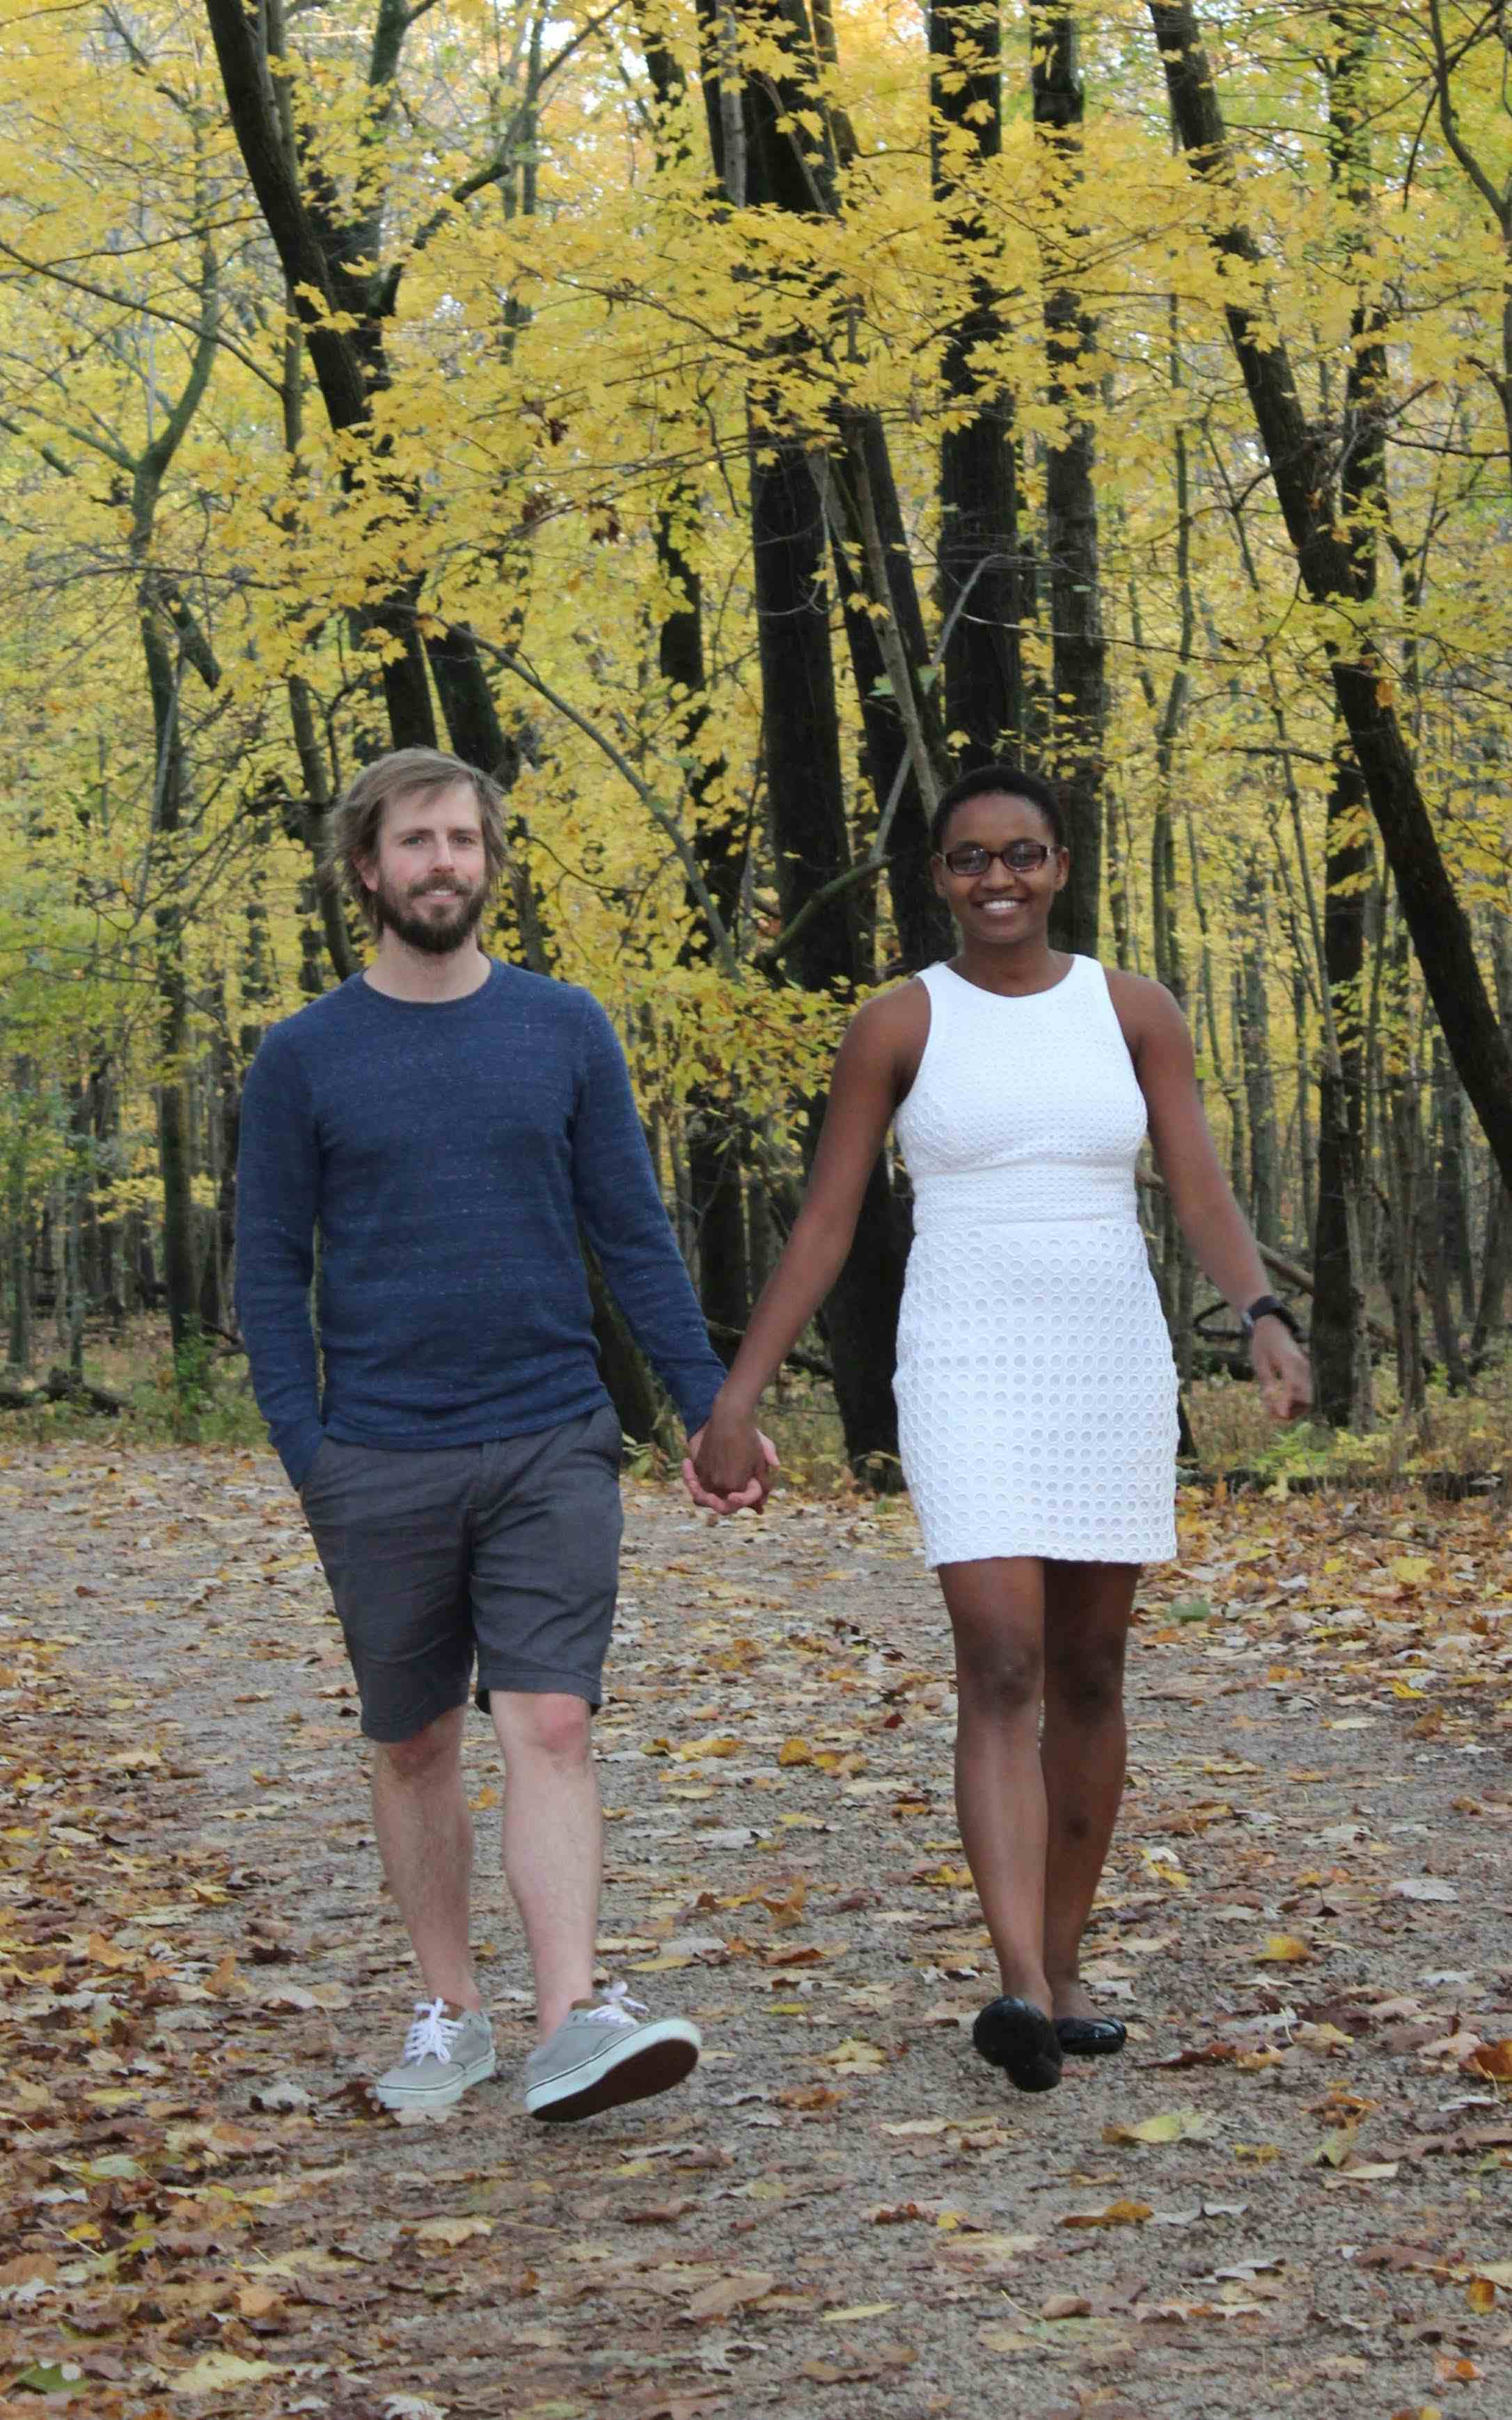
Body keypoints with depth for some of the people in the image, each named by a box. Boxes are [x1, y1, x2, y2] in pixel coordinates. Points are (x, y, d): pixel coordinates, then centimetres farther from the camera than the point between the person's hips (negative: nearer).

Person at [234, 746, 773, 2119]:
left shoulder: (564, 1031, 5)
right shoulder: (304, 1058, 2)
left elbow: (635, 1234, 8)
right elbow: (269, 1271, 4)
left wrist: (712, 1407, 2)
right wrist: (307, 1457, -5)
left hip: (552, 1450, 0)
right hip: (381, 1470, 0)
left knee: (550, 1729, -11)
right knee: (416, 1747, 9)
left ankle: (573, 2026, -17)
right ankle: (448, 2016, 21)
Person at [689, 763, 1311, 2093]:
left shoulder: (1135, 1012, 4)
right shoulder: (899, 1025, 1)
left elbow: (1205, 1196, -3)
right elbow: (822, 1226, 2)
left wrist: (1266, 1318, -23)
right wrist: (735, 1397, -3)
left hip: (1113, 1373, 3)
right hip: (969, 1378, -2)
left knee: (1087, 1675, 9)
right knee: (1001, 1669, -16)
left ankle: (1065, 1970, 24)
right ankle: (1023, 1995, -25)